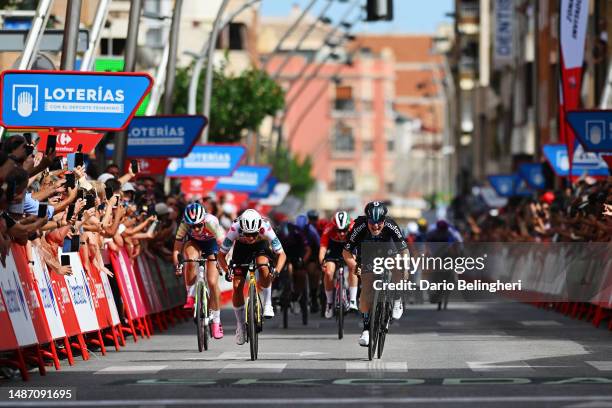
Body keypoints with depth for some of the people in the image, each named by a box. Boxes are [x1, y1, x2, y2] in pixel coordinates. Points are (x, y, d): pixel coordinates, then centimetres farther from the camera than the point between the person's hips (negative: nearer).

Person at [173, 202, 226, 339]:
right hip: (193, 242, 1)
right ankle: (190, 296, -18)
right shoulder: (184, 225, -32)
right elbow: (176, 249, -29)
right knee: (191, 259, -36)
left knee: (212, 283, -10)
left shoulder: (211, 222, -36)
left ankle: (216, 321, 6)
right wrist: (176, 265, -42)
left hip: (211, 243, -1)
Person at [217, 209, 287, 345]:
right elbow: (221, 255, -25)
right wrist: (227, 271, -42)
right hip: (241, 248, 1)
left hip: (261, 246, -1)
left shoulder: (265, 228, -37)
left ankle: (267, 305, -14)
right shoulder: (234, 229, -36)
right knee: (237, 286, -10)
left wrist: (276, 271, -48)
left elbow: (281, 254, -31)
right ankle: (240, 325, 7)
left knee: (264, 268, -34)